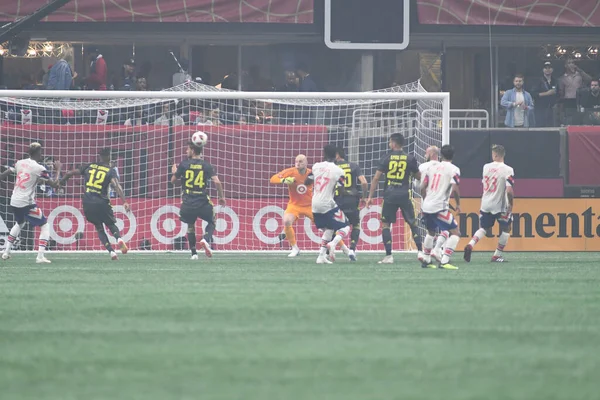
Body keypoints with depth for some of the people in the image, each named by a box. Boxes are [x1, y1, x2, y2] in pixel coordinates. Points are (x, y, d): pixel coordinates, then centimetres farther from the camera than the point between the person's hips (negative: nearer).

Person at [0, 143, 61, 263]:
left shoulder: (20, 163, 6)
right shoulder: (39, 168, -12)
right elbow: (55, 185, -11)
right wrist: (58, 169, 3)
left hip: (14, 202, 7)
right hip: (26, 203, -7)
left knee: (19, 223, 33)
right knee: (45, 226, 6)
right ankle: (40, 256, -7)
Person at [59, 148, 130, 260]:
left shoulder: (89, 166, 10)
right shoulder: (111, 171, 1)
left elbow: (70, 173, 10)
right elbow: (117, 186, -15)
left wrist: (61, 181, 28)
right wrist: (124, 202, -23)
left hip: (87, 202, 2)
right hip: (101, 203, -2)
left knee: (99, 228, 15)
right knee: (111, 224, 16)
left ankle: (111, 252, 1)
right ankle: (119, 238, -18)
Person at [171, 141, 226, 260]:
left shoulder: (184, 164, 0)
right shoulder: (206, 165, 2)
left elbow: (173, 180, 9)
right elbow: (217, 182, -7)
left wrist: (174, 172, 32)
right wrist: (222, 197, 6)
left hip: (188, 202, 0)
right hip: (202, 202, 0)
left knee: (190, 225, 22)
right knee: (211, 222, 21)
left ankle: (194, 253, 17)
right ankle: (206, 240, -9)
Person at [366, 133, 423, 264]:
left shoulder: (386, 159, 0)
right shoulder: (410, 159, 2)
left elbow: (376, 178, -2)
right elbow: (419, 177, 12)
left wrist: (370, 197, 3)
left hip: (390, 195, -1)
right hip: (405, 194, 1)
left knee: (385, 224, 7)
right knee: (413, 223, 12)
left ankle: (388, 256, 1)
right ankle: (420, 251, 2)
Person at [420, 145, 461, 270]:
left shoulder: (432, 168, 12)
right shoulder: (454, 169, -5)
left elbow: (422, 187, 13)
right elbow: (455, 189, -15)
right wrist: (458, 204, 1)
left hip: (426, 206, 7)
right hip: (439, 207, -7)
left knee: (431, 232, 28)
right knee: (455, 232, -2)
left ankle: (426, 260, 32)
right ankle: (444, 261, -14)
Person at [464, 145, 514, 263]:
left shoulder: (486, 167, 1)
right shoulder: (507, 170, -15)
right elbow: (509, 190, -21)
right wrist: (511, 204, -9)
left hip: (485, 204, 4)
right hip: (500, 205, -4)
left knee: (484, 228, 19)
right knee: (506, 228, 15)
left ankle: (471, 244, -7)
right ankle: (497, 255, 13)